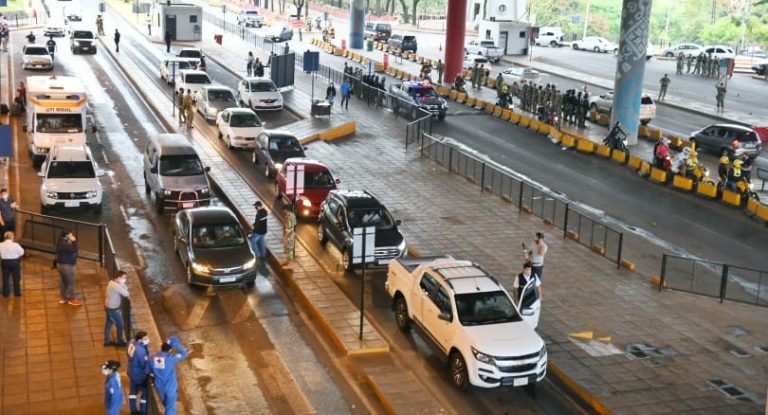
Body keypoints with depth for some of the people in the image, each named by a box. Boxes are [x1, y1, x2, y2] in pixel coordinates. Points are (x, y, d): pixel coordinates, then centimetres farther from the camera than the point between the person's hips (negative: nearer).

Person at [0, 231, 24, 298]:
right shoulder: (15, 245, -18)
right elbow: (22, 253, -10)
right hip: (15, 262, -2)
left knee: (5, 278, 13)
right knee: (16, 278, 12)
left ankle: (6, 293, 19)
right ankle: (17, 293, 19)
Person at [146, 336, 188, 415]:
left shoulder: (151, 358, -9)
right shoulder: (171, 358, -22)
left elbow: (148, 372, 4)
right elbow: (185, 353, -14)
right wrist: (176, 344, -11)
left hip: (159, 387, 5)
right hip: (171, 387, -5)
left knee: (166, 405, 30)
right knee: (170, 409, 8)